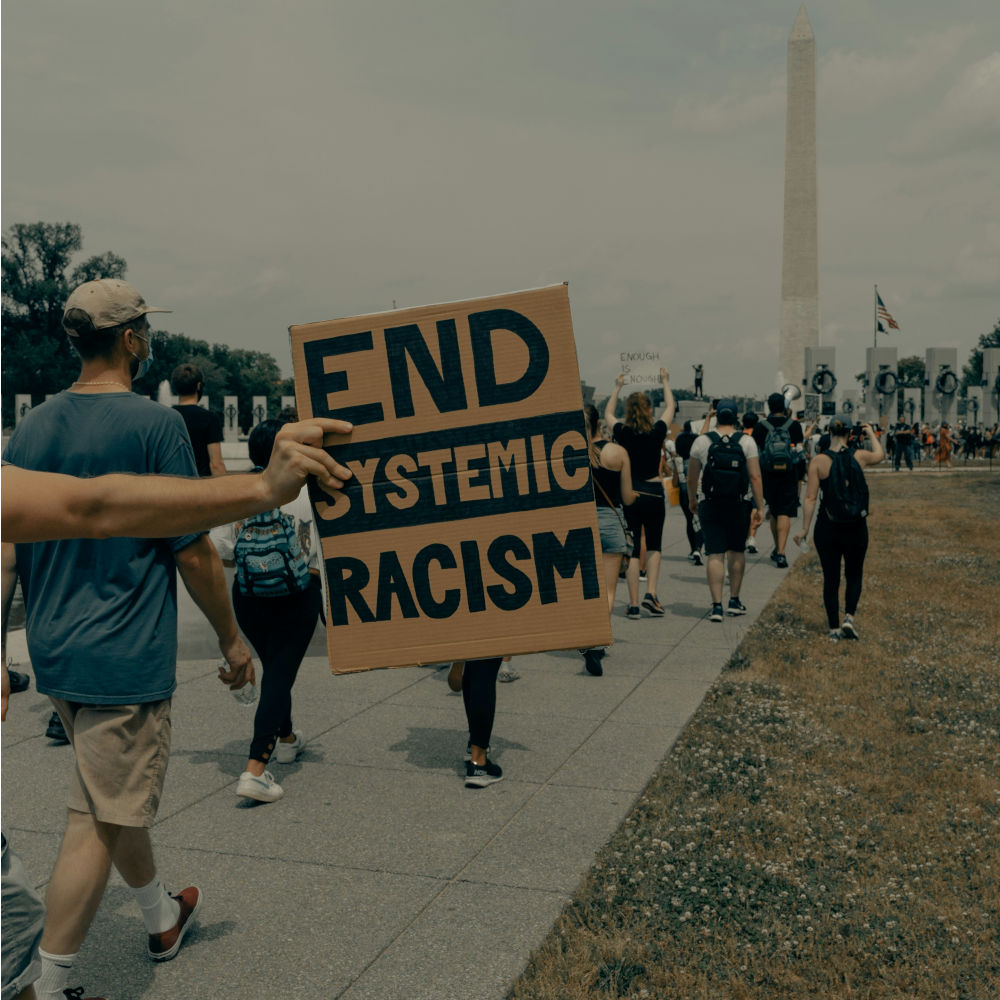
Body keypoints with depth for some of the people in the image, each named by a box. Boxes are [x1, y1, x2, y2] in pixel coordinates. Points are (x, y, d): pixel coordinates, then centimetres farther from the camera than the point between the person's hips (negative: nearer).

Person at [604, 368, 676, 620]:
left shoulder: (622, 433, -4)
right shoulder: (657, 432, -6)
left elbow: (608, 413, 18)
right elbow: (670, 407, 14)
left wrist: (617, 388, 31)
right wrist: (665, 382, 29)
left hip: (628, 494, 1)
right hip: (653, 493, -1)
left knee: (632, 549, 5)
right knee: (654, 545, 16)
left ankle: (633, 604, 3)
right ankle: (651, 593, 1)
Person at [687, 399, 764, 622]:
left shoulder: (702, 441, -1)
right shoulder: (747, 441, -2)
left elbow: (692, 477, 4)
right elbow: (755, 476, -7)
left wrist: (692, 499, 20)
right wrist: (759, 506, -3)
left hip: (710, 505, -1)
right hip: (740, 505, 1)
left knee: (715, 555, -1)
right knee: (737, 551, 16)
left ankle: (717, 605, -7)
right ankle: (734, 600, 24)